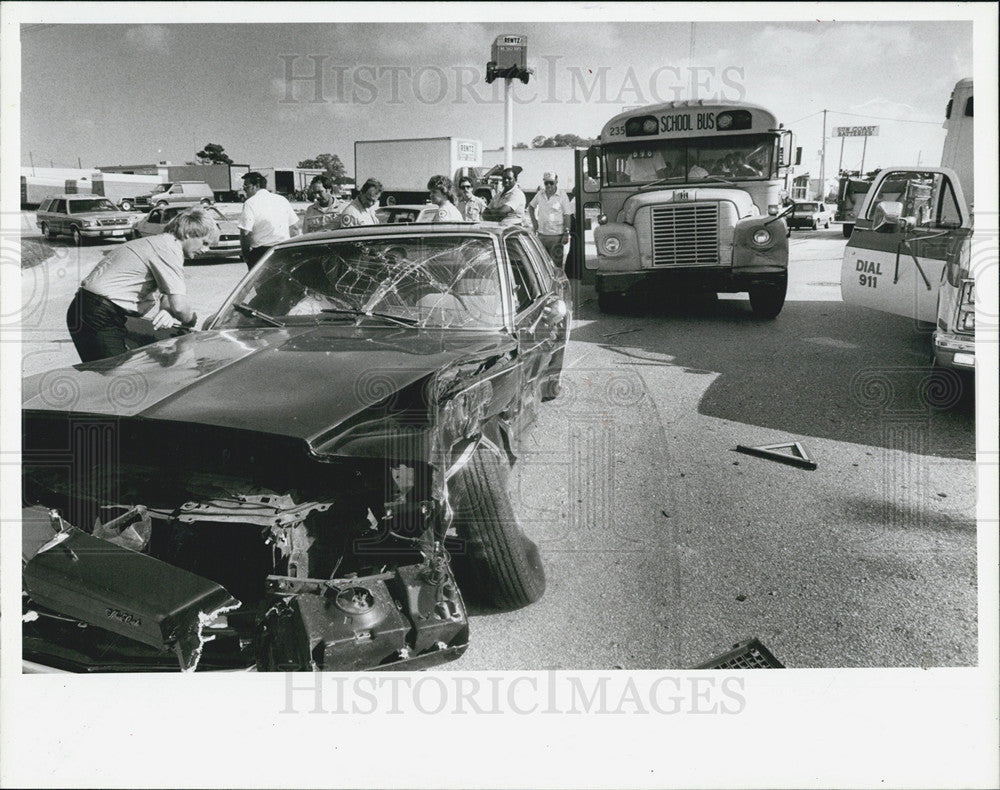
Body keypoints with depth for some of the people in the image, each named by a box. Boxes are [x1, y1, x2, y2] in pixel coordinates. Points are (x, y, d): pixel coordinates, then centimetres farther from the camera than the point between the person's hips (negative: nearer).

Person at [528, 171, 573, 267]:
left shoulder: (562, 196, -4)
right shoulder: (540, 194, 8)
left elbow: (567, 216, -5)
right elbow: (531, 207, 24)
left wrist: (566, 234, -11)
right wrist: (534, 220, 10)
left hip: (556, 235, -4)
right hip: (541, 235, 4)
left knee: (556, 264, -3)